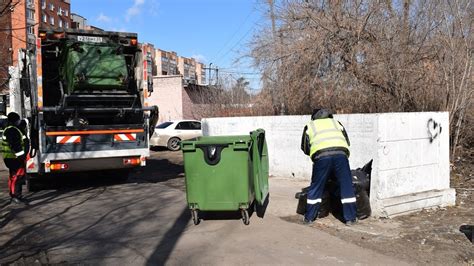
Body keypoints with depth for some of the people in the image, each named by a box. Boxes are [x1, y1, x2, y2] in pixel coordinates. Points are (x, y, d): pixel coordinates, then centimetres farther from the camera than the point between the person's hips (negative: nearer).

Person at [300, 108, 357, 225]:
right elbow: (347, 142, 31)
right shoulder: (336, 122, 32)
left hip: (321, 156, -1)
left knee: (316, 186, 10)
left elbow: (305, 147, 27)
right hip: (340, 154, 1)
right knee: (346, 186, 10)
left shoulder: (310, 126, 28)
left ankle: (309, 218, 19)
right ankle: (350, 218, 13)